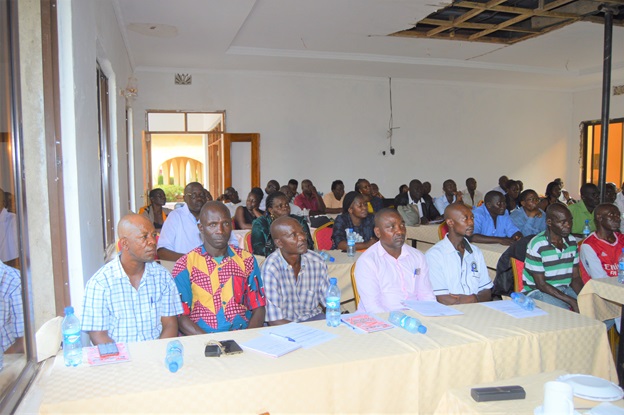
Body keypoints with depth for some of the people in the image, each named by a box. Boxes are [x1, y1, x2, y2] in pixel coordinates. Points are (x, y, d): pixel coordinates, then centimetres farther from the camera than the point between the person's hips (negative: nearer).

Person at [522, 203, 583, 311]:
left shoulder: (572, 242, 5)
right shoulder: (537, 245, -17)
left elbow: (575, 277, 9)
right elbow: (541, 284, -15)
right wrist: (571, 301, -19)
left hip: (565, 289, 7)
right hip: (537, 291, -7)